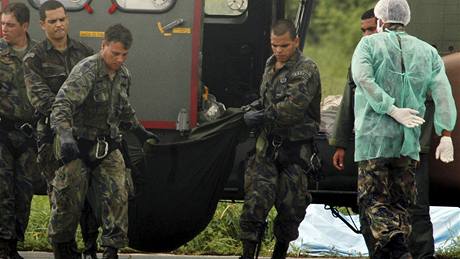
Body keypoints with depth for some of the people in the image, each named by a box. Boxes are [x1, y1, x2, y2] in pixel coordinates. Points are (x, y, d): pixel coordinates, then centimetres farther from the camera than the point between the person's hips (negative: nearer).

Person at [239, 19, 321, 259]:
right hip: (268, 145, 5)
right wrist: (253, 110, 7)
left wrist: (263, 117, -18)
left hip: (295, 148, -5)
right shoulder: (270, 66, 14)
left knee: (290, 207, 2)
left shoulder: (306, 69, -9)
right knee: (256, 200, -7)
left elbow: (294, 107, -21)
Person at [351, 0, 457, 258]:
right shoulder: (427, 51, 12)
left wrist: (393, 110, -14)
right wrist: (446, 135, -5)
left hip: (373, 135, -4)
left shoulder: (369, 44, 3)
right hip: (409, 140, 4)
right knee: (400, 202, 11)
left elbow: (363, 79, -15)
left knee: (373, 199, -3)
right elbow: (443, 91, 1)